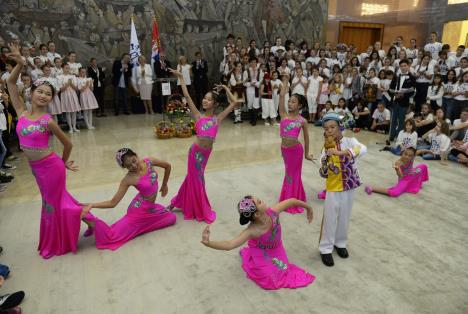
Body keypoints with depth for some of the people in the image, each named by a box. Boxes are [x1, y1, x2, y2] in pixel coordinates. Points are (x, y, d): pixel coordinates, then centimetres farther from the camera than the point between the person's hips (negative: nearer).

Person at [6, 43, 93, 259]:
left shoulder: (48, 121, -17)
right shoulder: (21, 113, -2)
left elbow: (67, 143, -5)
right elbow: (10, 82, 1)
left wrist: (65, 162, 7)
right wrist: (20, 64, -13)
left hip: (50, 166, -6)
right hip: (36, 167, 6)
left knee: (53, 203, 9)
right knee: (54, 200, 20)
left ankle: (57, 244, 28)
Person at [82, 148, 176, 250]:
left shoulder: (149, 161, -12)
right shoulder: (128, 179, -22)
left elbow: (167, 166, 6)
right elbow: (113, 203, -17)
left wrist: (164, 185, 14)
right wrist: (91, 205, -30)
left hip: (151, 208, 6)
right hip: (139, 210, -5)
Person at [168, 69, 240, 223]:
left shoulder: (218, 118, 2)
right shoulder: (198, 116, -1)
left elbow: (234, 103, 3)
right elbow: (187, 96, -4)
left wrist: (225, 88, 8)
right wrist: (181, 78, -4)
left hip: (206, 152, 2)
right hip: (196, 151, -2)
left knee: (194, 177, 16)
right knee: (196, 179, 9)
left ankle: (177, 202, 38)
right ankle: (200, 211, 28)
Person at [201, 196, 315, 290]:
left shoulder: (273, 212, -31)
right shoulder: (252, 231, -43)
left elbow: (291, 201, -16)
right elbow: (230, 245, -53)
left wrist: (308, 208, 1)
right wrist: (208, 243, -71)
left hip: (276, 249, 4)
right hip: (261, 255, -4)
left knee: (283, 270, 4)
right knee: (270, 279, -2)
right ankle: (247, 254, 18)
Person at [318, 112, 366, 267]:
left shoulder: (349, 141, -9)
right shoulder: (326, 149, -5)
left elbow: (362, 149, -32)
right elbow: (323, 174, -3)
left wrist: (340, 152, -41)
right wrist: (324, 167, -27)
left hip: (349, 186, 0)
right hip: (333, 188, 0)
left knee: (344, 217, 16)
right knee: (330, 219, 5)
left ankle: (340, 243, 37)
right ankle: (326, 248, 19)